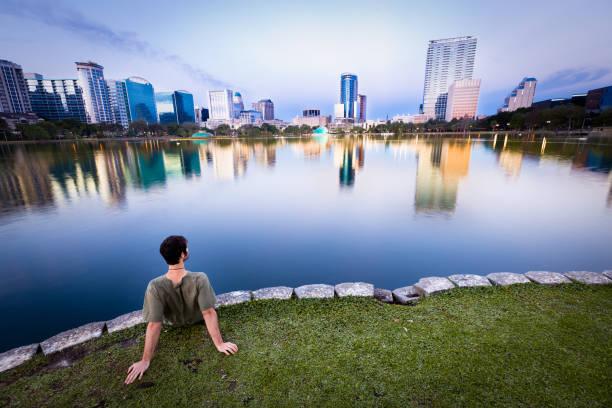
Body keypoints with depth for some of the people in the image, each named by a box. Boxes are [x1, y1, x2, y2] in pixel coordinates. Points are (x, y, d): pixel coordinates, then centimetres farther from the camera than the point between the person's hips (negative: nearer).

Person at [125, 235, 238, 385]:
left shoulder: (155, 287, -36)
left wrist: (145, 361, -19)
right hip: (197, 319, -1)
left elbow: (154, 325, -31)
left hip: (173, 322, 1)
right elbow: (209, 313, -34)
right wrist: (220, 344, -24)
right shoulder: (200, 279, -40)